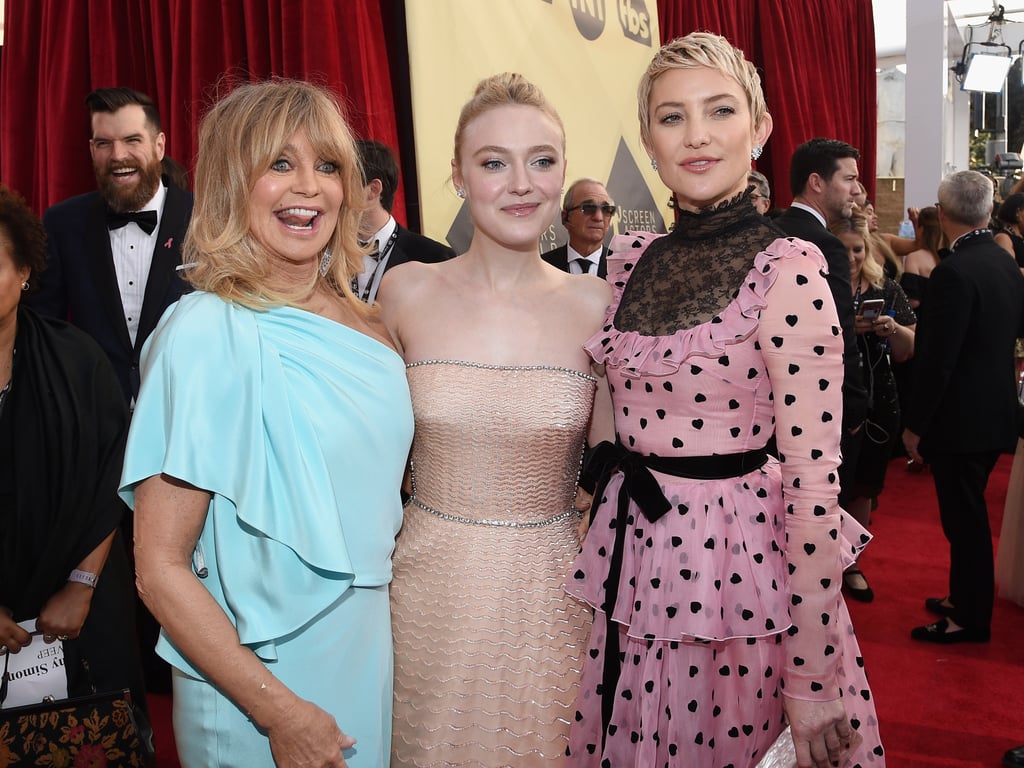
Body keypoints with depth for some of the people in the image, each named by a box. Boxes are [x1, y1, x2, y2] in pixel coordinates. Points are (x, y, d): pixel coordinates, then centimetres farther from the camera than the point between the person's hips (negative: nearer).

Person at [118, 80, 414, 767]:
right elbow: (160, 566, -18)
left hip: (366, 653, 6)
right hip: (254, 686, -6)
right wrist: (280, 712, -18)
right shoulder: (206, 334, -18)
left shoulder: (365, 326, 0)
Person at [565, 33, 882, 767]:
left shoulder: (789, 268, -15)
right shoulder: (634, 260, 4)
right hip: (632, 559, 6)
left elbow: (813, 480, -17)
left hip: (738, 562, -6)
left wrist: (813, 678, -15)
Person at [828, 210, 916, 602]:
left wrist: (893, 328, -14)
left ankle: (852, 566, 29)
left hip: (876, 408, 4)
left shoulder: (886, 290, 5)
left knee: (862, 489, 13)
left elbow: (908, 352, 6)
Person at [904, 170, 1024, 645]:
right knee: (967, 514, 21)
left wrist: (915, 424, -13)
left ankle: (970, 619, 16)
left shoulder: (953, 272, -22)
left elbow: (937, 361, -22)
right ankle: (965, 597, 35)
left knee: (965, 519, 4)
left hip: (960, 419, -9)